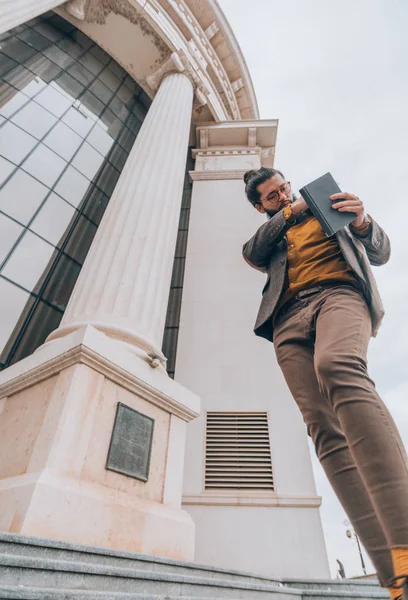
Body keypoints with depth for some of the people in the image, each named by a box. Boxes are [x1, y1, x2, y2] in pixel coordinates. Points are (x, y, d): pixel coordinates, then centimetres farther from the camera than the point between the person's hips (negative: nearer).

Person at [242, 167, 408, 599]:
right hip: (289, 320, 2)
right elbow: (252, 255, 9)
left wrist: (362, 223, -3)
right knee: (324, 430, -17)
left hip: (337, 293, -2)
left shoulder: (330, 210, 31)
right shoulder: (270, 235, 34)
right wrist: (290, 211, 13)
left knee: (337, 367, -37)